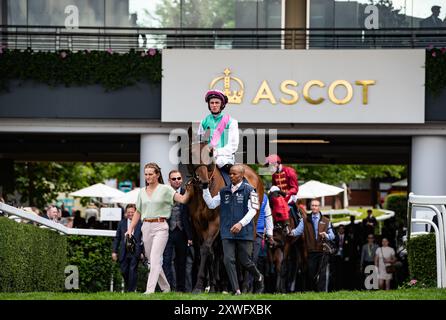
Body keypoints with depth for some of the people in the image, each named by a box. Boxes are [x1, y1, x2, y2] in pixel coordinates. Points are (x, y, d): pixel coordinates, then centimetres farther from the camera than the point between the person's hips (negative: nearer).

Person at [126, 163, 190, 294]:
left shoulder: (165, 189, -1)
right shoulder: (142, 192, 13)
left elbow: (183, 199, -9)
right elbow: (138, 212, 19)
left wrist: (188, 190, -27)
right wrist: (130, 228, 12)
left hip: (160, 227, -6)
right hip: (146, 227, 6)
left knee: (155, 258, -16)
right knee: (151, 260, 9)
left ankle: (150, 290, -23)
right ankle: (166, 288, 23)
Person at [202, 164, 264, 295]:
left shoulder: (248, 190, -3)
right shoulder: (224, 191, 12)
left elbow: (253, 210, -11)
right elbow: (211, 204, 14)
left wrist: (241, 223, -22)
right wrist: (205, 189, 2)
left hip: (244, 232, -4)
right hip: (227, 233, 4)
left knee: (245, 261, 3)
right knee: (228, 260, -8)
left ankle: (258, 278, 33)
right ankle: (236, 290, -5)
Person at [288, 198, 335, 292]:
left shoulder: (326, 221, 12)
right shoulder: (305, 221, 12)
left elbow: (332, 236, 9)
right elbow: (298, 230, -3)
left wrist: (326, 235, -13)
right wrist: (292, 232, -25)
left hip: (322, 250, -1)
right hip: (311, 252, 1)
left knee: (322, 273, -9)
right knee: (311, 273, 4)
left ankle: (322, 291, -9)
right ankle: (314, 290, 16)